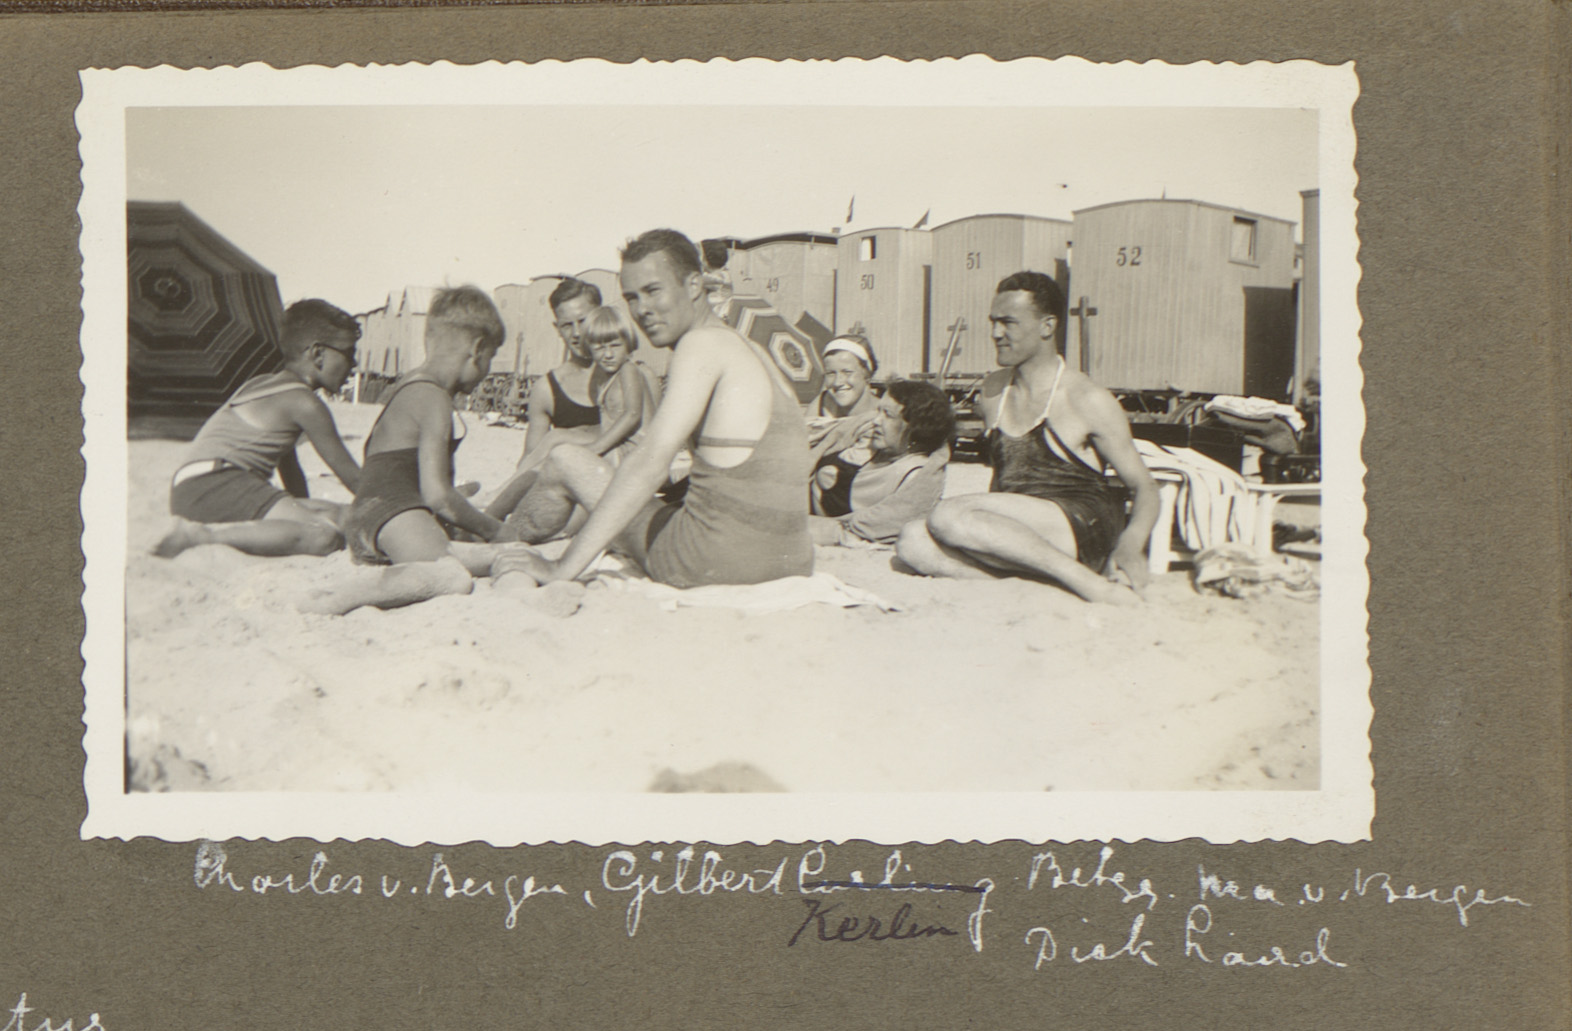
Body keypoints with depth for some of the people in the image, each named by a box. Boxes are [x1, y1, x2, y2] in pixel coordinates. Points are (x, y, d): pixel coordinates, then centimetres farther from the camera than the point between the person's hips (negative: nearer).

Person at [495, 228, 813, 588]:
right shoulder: (751, 351, 17)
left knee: (565, 460, 13)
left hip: (714, 561, -8)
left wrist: (564, 567, -19)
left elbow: (651, 462, -18)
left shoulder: (703, 343, -9)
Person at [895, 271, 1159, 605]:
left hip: (1083, 529, -6)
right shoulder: (993, 390, 16)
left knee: (948, 514, -29)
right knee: (913, 541, -21)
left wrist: (1129, 546, -20)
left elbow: (1144, 486, 0)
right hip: (1018, 534, 6)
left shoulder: (1088, 401, -2)